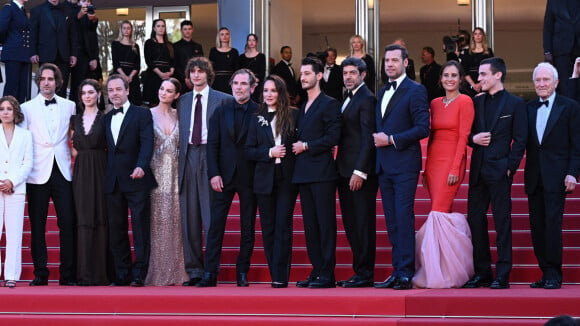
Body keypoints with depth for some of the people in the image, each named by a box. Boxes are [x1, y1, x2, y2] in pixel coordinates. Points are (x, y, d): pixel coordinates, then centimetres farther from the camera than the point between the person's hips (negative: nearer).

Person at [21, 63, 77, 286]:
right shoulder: (27, 108, 6)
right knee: (37, 225, 1)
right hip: (38, 173, -1)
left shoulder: (69, 107, 9)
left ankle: (68, 275, 1)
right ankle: (40, 274, 8)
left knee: (68, 223, -4)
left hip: (63, 171, 1)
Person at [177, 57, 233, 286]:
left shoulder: (223, 100, 3)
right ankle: (194, 271, 9)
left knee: (211, 217, -6)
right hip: (189, 157, 4)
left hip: (211, 157, -4)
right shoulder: (183, 101, 18)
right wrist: (181, 158, 9)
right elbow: (181, 133, 19)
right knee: (189, 218, 3)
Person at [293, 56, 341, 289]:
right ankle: (316, 271, 11)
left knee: (326, 223, -6)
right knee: (310, 225, 7)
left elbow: (333, 137, -12)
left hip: (322, 173, -8)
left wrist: (306, 146, -11)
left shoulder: (329, 104, -4)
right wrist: (296, 146, 6)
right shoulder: (302, 108, 21)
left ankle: (327, 274, -5)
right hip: (304, 173, 8)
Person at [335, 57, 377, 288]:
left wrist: (359, 171, -20)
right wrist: (341, 169, 12)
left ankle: (365, 274, -1)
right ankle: (359, 271, 17)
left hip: (361, 172, -10)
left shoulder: (366, 99, -10)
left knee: (364, 223, -5)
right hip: (346, 172, 10)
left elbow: (368, 138, -16)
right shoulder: (348, 100, 19)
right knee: (351, 223, 11)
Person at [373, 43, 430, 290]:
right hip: (384, 165, 8)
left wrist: (391, 139, -15)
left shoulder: (415, 91, -5)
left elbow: (423, 128, -13)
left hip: (404, 163, -8)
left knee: (403, 217, -10)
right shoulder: (382, 92, 19)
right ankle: (397, 271, 11)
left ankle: (406, 273, -9)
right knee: (392, 221, 8)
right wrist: (377, 138, 7)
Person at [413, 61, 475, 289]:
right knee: (441, 216, 5)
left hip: (451, 162, -6)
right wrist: (426, 168, 14)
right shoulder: (435, 103, 16)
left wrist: (455, 168, -15)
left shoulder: (465, 102, -4)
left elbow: (464, 137, -9)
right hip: (433, 160, 6)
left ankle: (439, 274, -8)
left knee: (438, 213, -13)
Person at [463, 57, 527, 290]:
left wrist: (510, 167, -10)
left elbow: (520, 140, -3)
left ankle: (502, 276, 2)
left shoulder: (515, 104, 0)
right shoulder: (477, 102, 14)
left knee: (502, 222, -2)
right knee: (475, 220, 6)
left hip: (499, 170, -5)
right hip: (478, 171, 5)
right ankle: (482, 273, 15)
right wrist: (473, 139, -4)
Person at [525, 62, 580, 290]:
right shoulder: (528, 109, 13)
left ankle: (554, 275, -5)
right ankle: (546, 272, 10)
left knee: (552, 223, -10)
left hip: (556, 176, -5)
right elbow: (524, 142, 13)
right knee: (537, 226, 4)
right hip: (534, 177, 5)